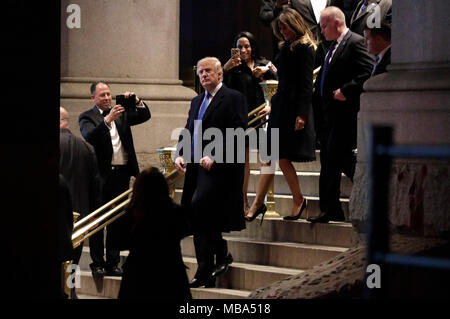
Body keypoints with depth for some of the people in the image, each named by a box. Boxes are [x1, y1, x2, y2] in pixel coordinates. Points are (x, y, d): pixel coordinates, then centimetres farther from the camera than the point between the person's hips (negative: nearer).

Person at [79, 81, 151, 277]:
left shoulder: (122, 113, 14)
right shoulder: (87, 117, 1)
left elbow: (145, 116, 8)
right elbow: (89, 137, -18)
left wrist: (137, 102, -10)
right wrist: (108, 119, -28)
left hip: (122, 174, 4)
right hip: (101, 175, -4)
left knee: (118, 221, 7)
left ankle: (113, 263, 14)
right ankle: (97, 264, 6)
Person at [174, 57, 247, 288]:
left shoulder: (233, 98, -3)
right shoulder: (197, 101, 21)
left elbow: (237, 133, -13)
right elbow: (187, 131, 20)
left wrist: (213, 156, -21)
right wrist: (180, 155, 2)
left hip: (219, 167, -8)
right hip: (197, 167, 8)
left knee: (199, 204, -24)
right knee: (199, 217, 7)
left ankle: (221, 252, -10)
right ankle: (207, 274, 17)